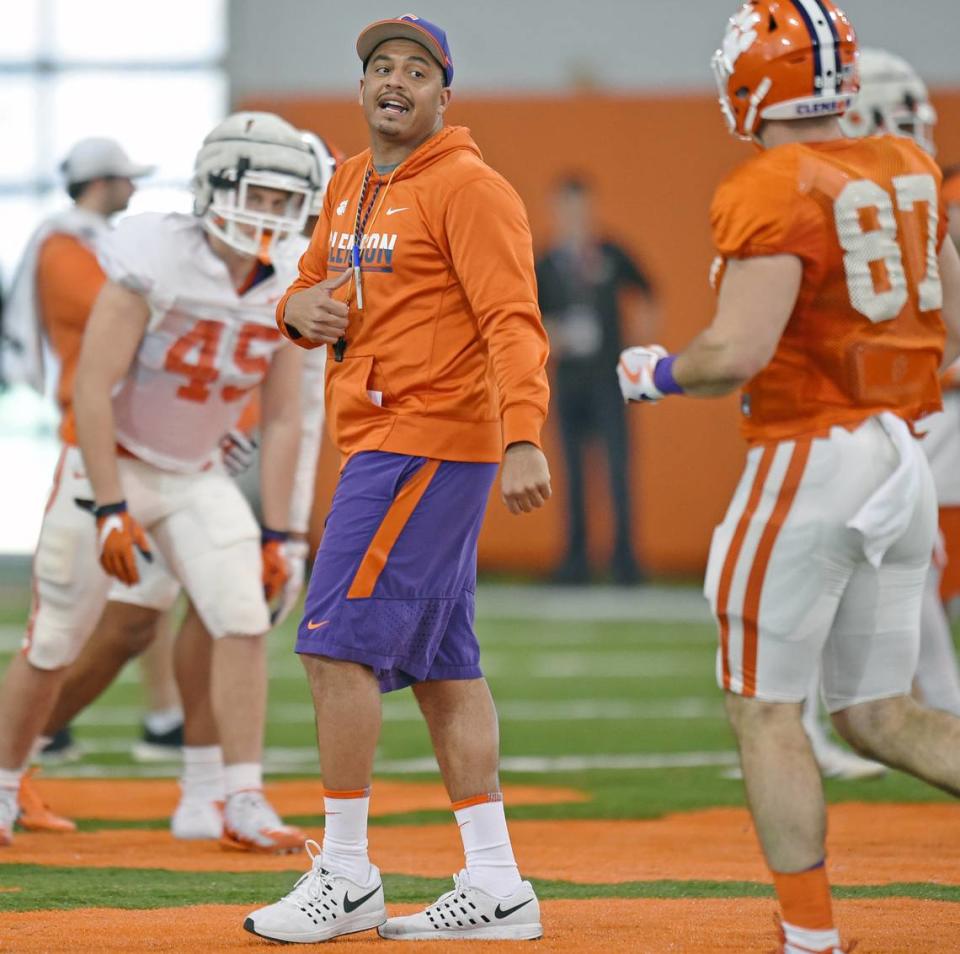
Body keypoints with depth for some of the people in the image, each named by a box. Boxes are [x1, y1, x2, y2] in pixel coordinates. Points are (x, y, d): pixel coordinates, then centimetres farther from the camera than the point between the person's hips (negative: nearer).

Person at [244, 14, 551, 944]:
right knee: (438, 659, 8)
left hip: (426, 439, -9)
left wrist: (523, 441, -34)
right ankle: (494, 887, 10)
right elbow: (308, 292, 27)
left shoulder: (469, 188, -11)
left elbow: (512, 323, -21)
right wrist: (300, 309, 1)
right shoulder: (350, 186, 16)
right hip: (378, 442, 9)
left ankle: (345, 877, -6)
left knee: (338, 639, -11)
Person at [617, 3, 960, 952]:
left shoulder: (774, 191, -15)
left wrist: (657, 372, -3)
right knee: (879, 714, 14)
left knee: (765, 713, 3)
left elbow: (739, 350, -22)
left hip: (808, 463, -8)